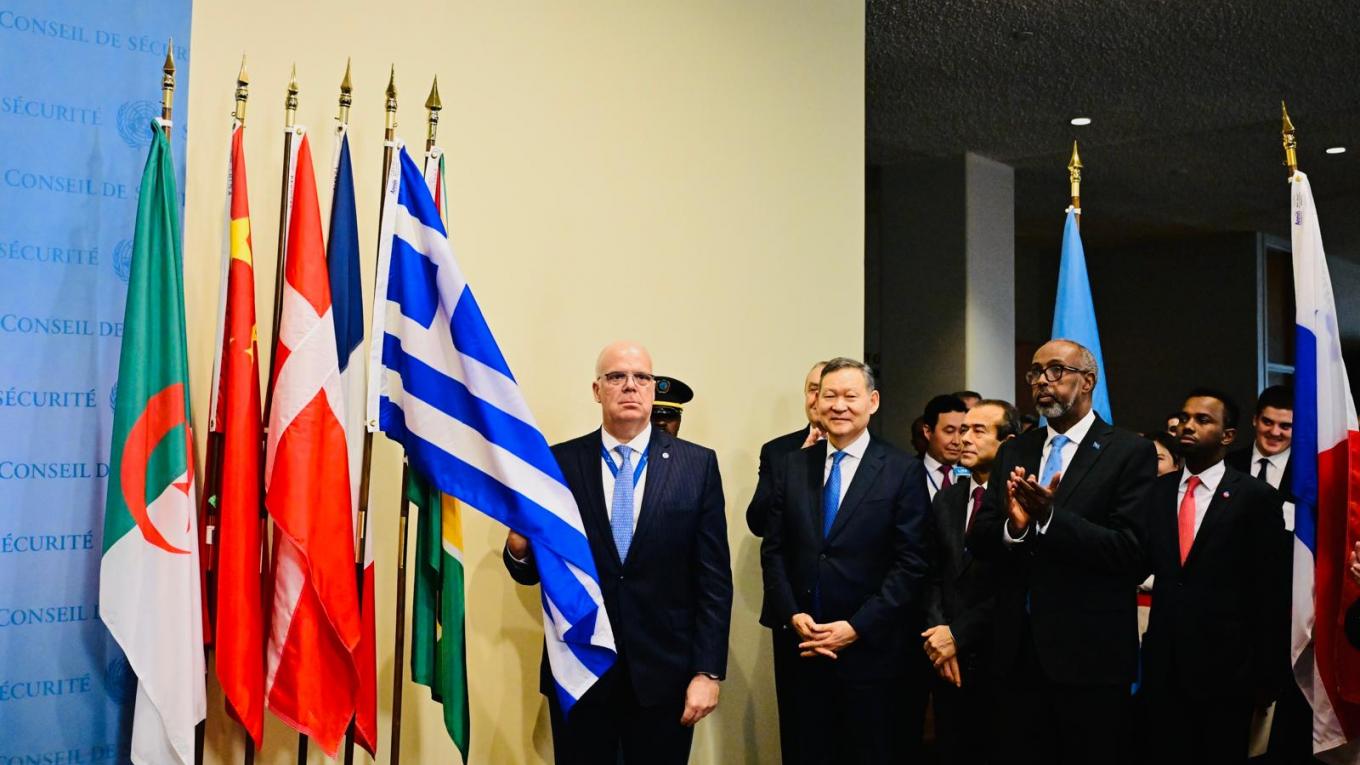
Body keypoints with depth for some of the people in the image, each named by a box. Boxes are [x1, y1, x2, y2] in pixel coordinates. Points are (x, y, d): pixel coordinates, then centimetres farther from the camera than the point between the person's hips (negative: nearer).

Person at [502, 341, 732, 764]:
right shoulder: (559, 462, 1)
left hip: (664, 673, 0)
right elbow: (533, 570, 4)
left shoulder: (698, 464, 0)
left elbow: (714, 577, -1)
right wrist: (519, 546, -18)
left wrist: (708, 671, -6)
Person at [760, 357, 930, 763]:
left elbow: (910, 563, -8)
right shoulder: (789, 466, 7)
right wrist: (793, 616, -7)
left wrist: (857, 628, -13)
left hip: (871, 649, -3)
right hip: (801, 646, 3)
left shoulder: (903, 470, -4)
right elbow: (773, 550, 7)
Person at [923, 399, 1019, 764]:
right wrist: (937, 632, -5)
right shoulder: (945, 500, 11)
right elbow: (934, 576, 10)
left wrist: (957, 634, -13)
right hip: (947, 660, 6)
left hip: (998, 658, -5)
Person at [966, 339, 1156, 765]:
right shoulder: (1014, 453, 11)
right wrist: (1013, 527, -17)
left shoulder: (1131, 453, -5)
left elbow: (1131, 549, -15)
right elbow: (978, 543, 5)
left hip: (1091, 654, -4)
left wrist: (1049, 518, -25)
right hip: (1017, 650, 5)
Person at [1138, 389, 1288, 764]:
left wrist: (1264, 676, -4)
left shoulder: (1256, 498, -4)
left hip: (1226, 670, -3)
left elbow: (1272, 594, -4)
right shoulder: (1157, 491, 7)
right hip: (1163, 670, 3)